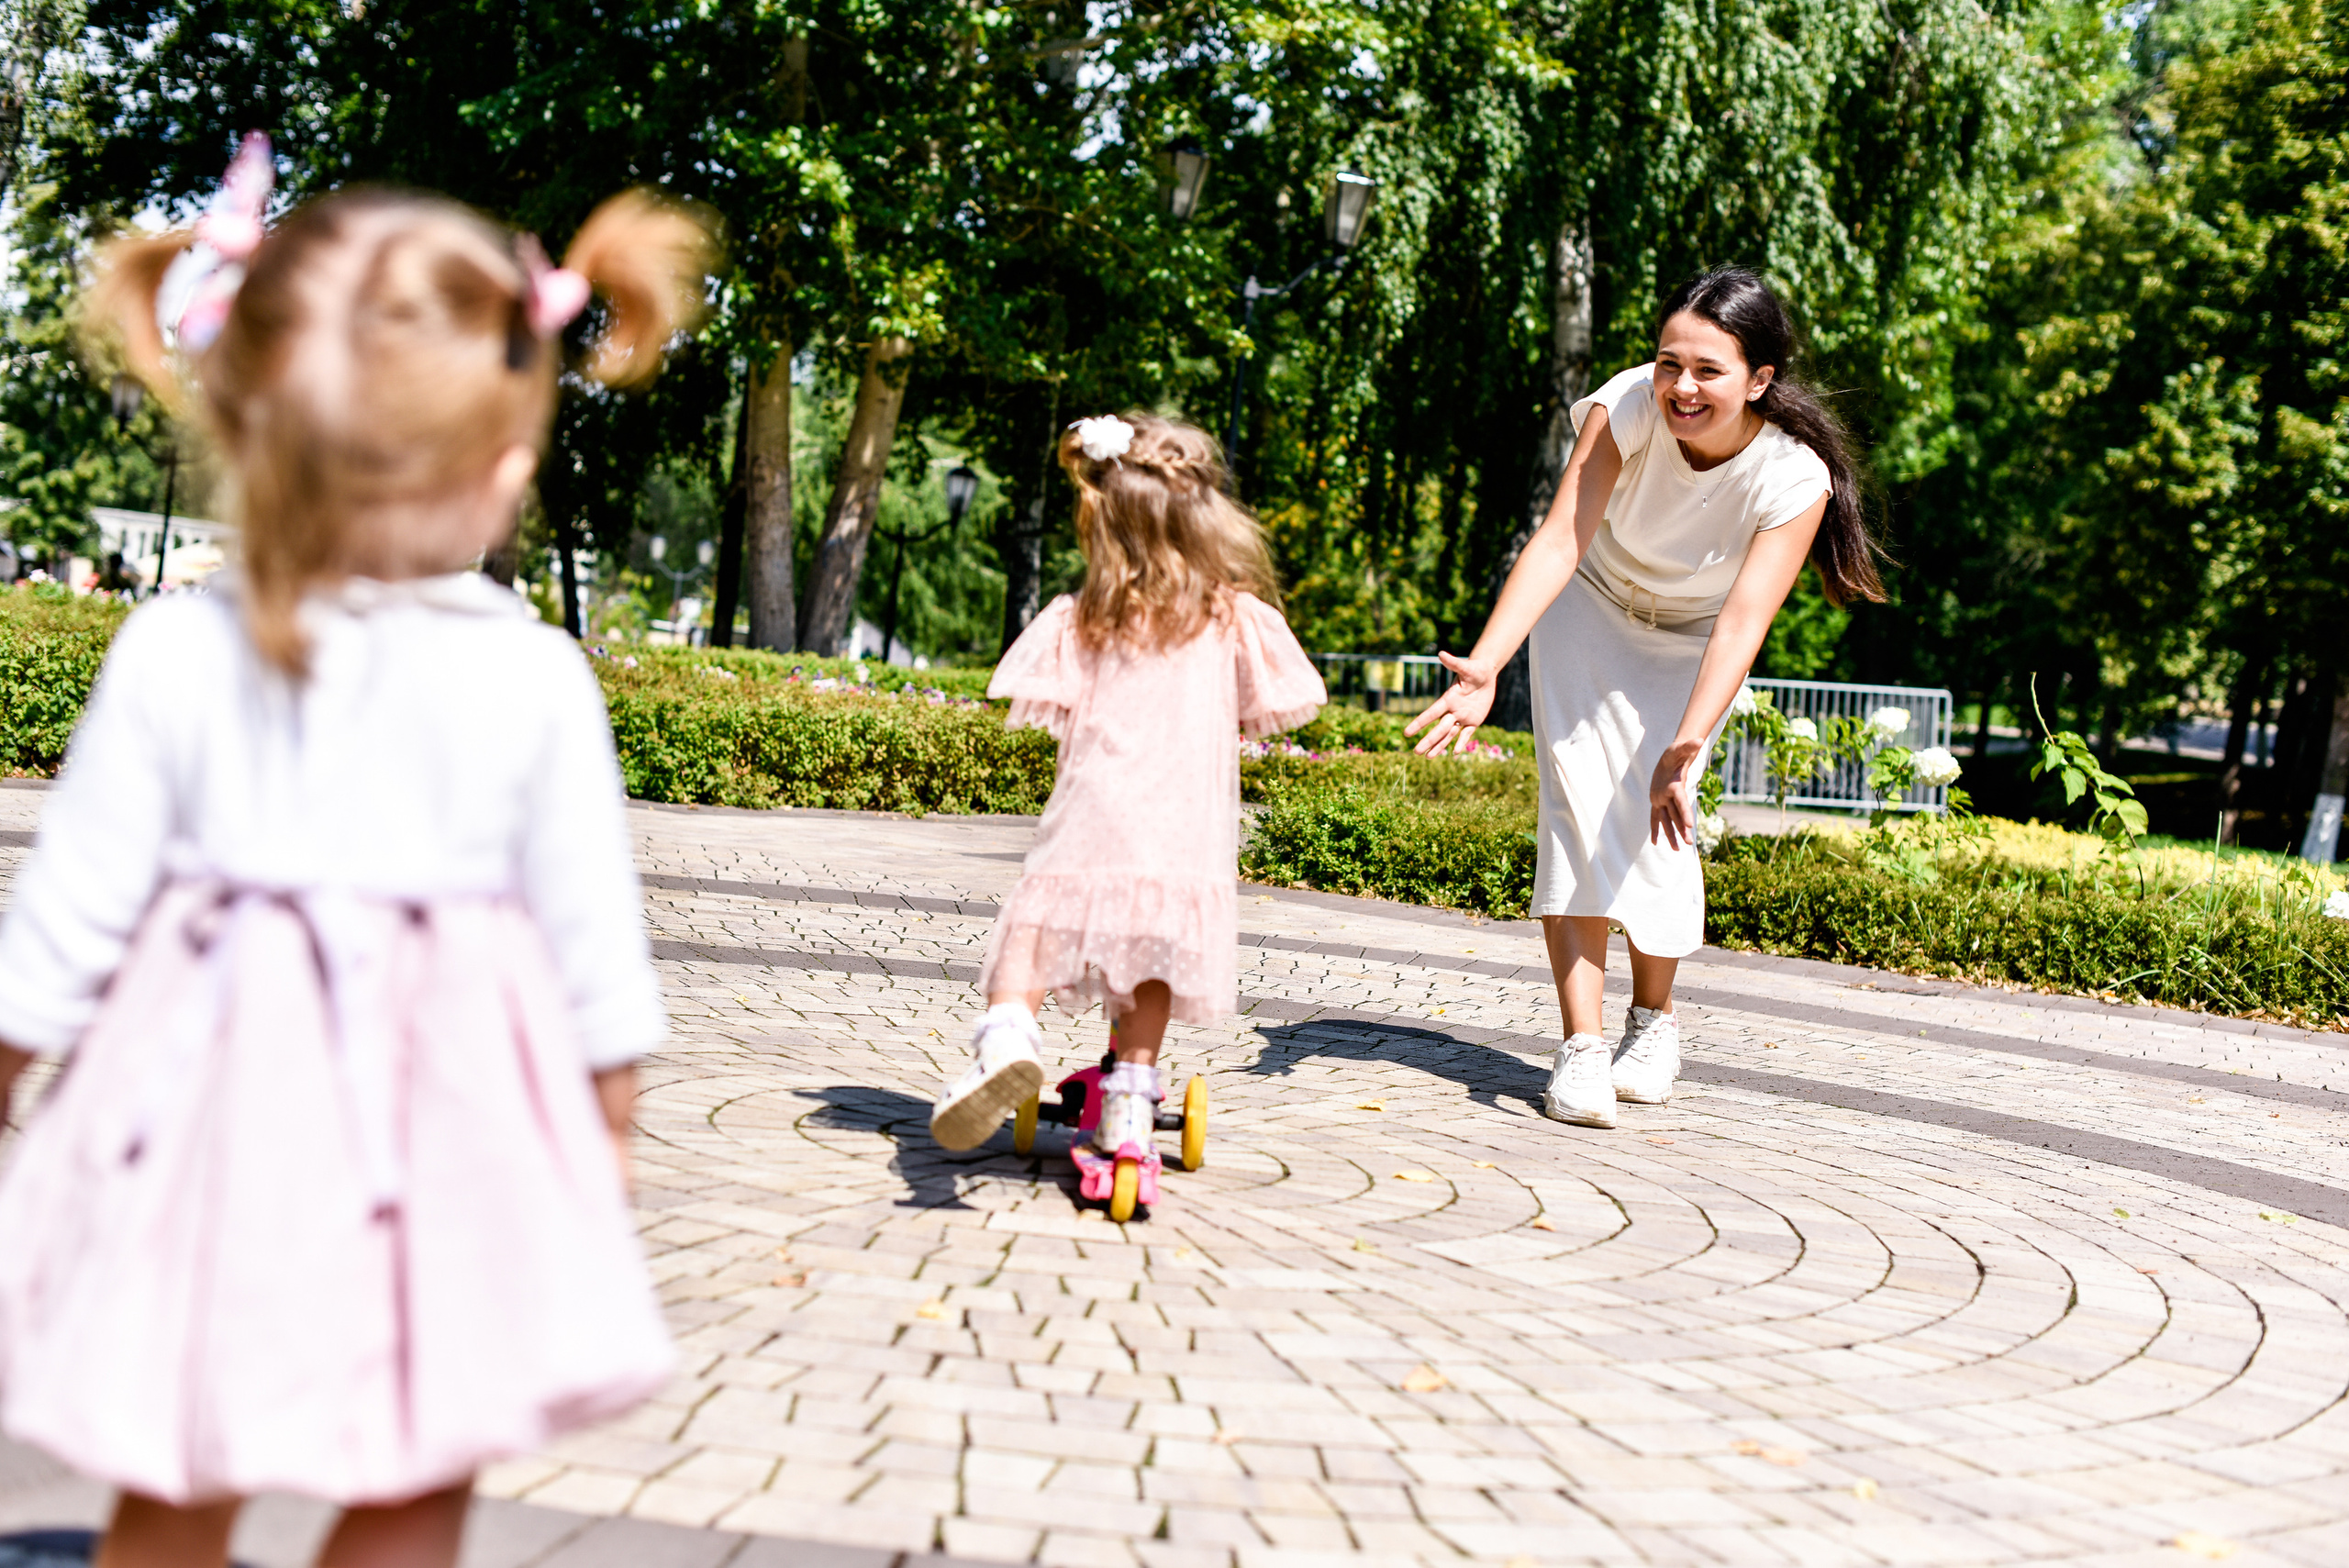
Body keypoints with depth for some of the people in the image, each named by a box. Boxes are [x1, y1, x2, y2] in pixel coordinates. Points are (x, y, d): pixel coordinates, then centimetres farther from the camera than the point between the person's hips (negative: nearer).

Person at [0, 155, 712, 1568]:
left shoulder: (174, 658, -9)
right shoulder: (535, 680, -10)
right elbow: (592, 934, -2)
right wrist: (609, 1122, 12)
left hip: (211, 1109, 1)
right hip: (443, 1133, -1)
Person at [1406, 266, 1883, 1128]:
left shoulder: (1795, 479, -31)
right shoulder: (1626, 409, -32)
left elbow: (1742, 623, -38)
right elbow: (1559, 540, -39)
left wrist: (1685, 751, -51)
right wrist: (1484, 666, -52)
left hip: (1689, 642, 0)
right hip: (1590, 605, 0)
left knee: (1654, 818, -10)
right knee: (1577, 799, -15)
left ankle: (1654, 1019, 15)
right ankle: (1580, 1044, -16)